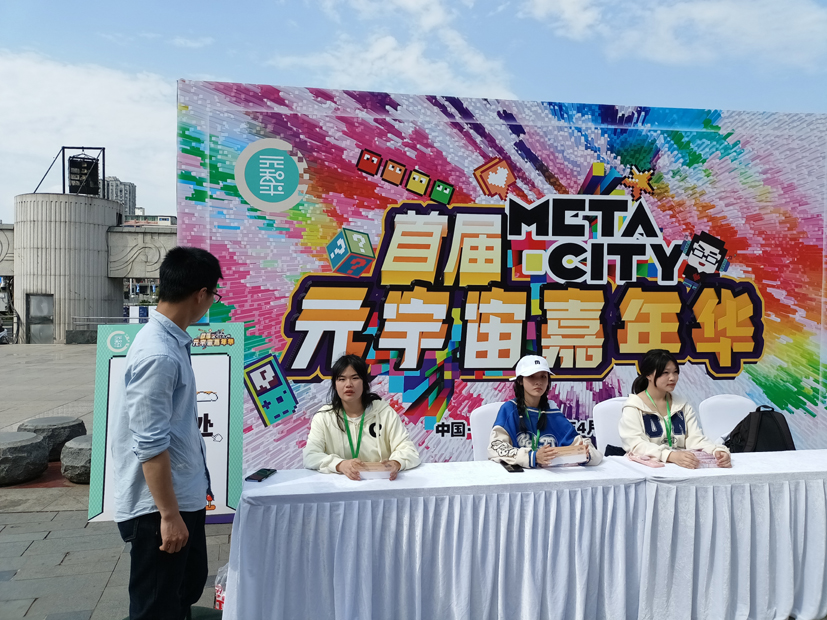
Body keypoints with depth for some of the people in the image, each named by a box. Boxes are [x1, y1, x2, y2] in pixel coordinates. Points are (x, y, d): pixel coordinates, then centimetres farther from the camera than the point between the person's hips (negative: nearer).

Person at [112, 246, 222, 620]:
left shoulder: (171, 342, 5)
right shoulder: (158, 355, -25)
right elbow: (150, 445, -25)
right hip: (161, 506, -9)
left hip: (185, 496, 9)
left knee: (190, 587, 22)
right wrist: (169, 515, -21)